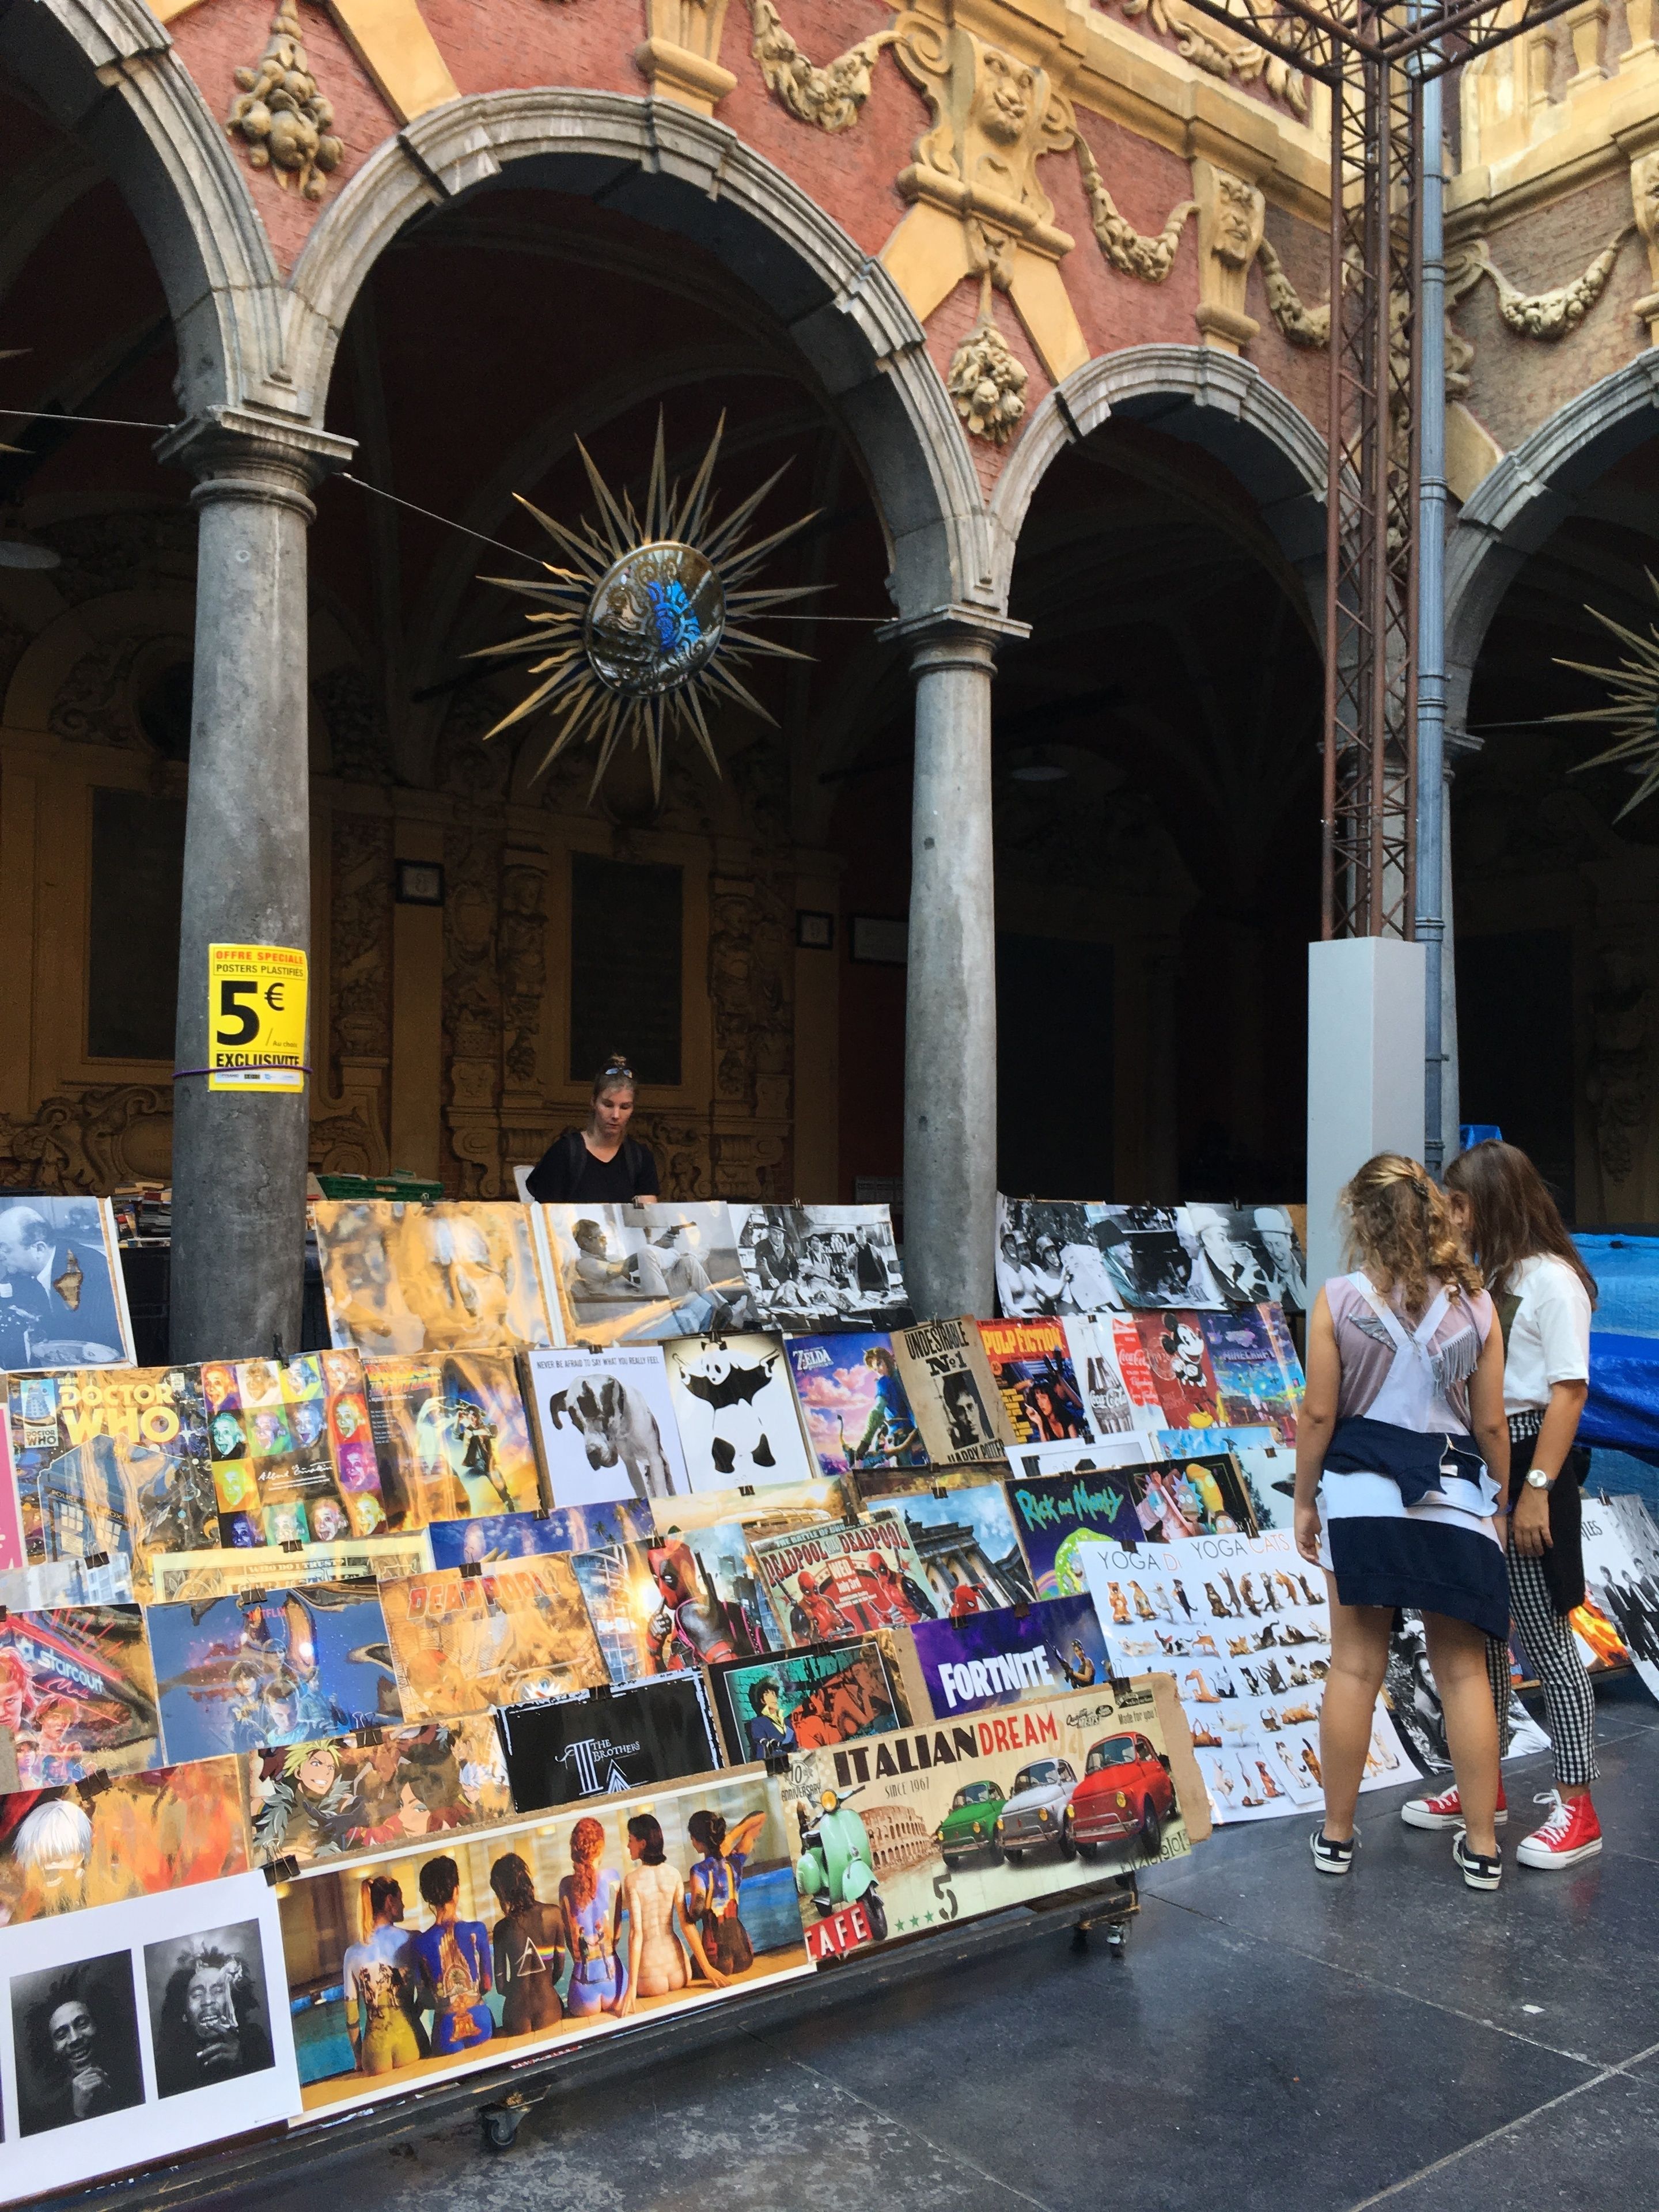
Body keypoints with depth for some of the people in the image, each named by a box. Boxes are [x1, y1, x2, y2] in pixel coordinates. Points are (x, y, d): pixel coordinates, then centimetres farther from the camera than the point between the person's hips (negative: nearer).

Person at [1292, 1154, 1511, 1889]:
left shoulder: (1339, 1300, -9)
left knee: (1355, 1668, 8)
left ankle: (1336, 1835, 20)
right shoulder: (1474, 1305, -3)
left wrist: (1304, 1500, 4)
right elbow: (1491, 1423, 1)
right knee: (1463, 1672, 11)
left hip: (1360, 1498, -1)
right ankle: (1481, 1847, 19)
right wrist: (1503, 1503, 14)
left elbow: (1318, 1414, -7)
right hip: (1453, 1500, 1)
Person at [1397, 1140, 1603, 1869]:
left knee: (1547, 1642, -1)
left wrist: (1537, 1490, -18)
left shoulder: (1552, 1280, -11)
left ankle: (1576, 1810, 10)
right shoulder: (1484, 1276, 13)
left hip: (1526, 1462, -8)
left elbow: (1569, 1390, -15)